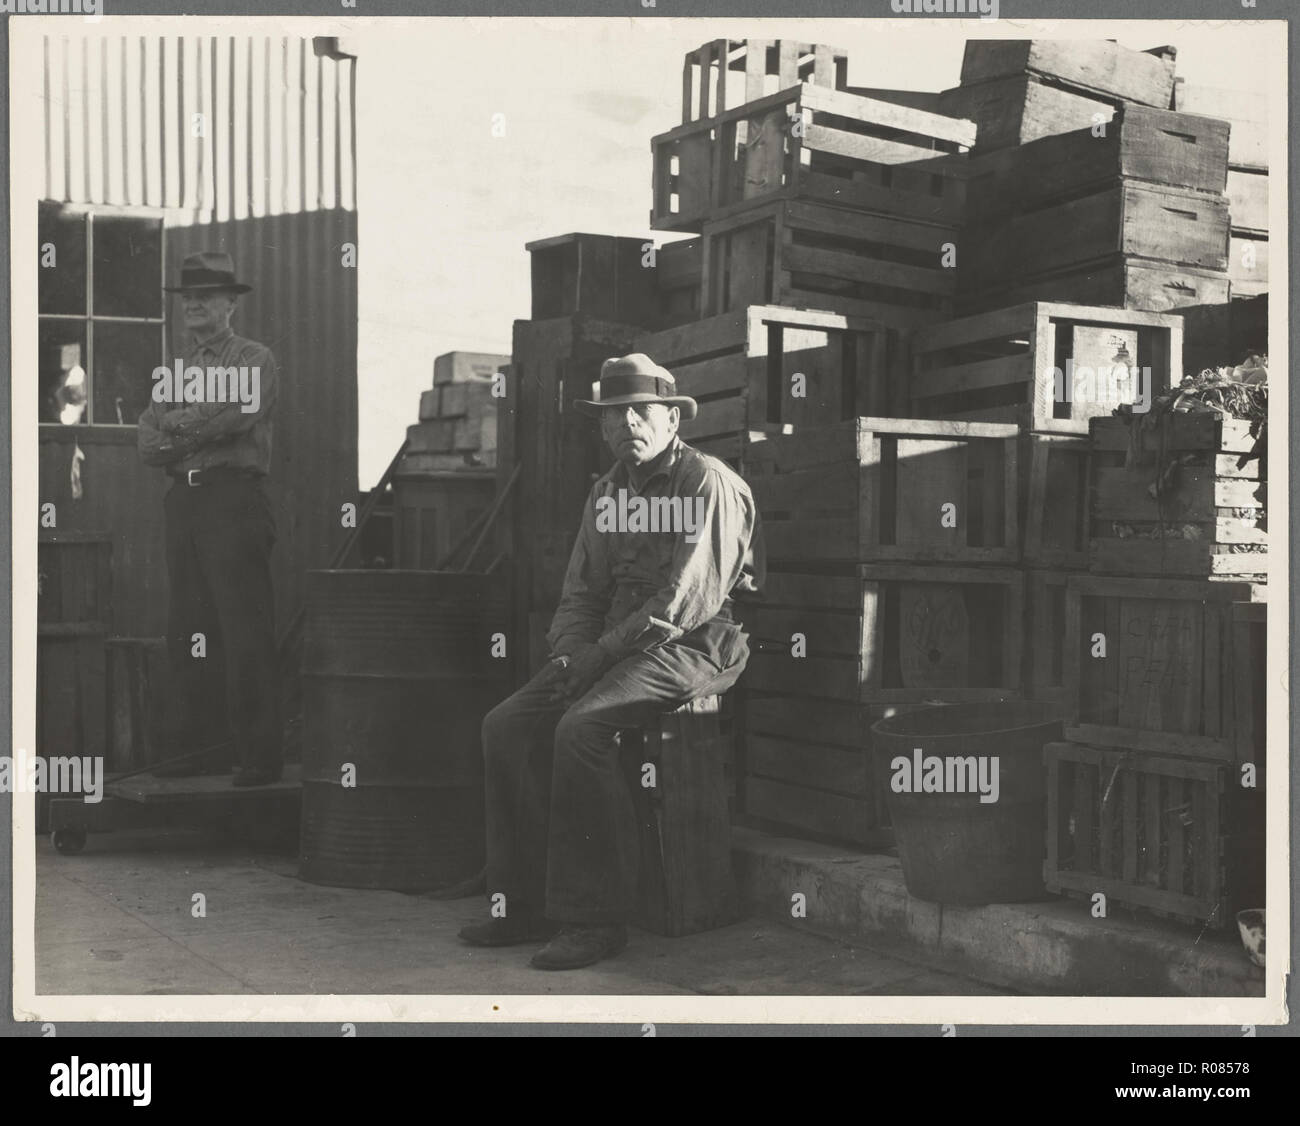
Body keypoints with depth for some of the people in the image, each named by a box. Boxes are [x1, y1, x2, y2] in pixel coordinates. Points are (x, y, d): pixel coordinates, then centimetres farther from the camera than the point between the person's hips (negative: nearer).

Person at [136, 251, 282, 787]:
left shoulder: (254, 359, 3)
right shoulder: (173, 368, 21)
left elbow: (236, 412, -16)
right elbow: (146, 443, 9)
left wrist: (177, 425, -4)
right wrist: (200, 435, -9)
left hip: (234, 497, -6)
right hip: (182, 499, 7)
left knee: (244, 628, -10)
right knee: (187, 630, 6)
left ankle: (259, 753, -8)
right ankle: (207, 746, 14)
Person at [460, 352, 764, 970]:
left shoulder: (708, 484, -8)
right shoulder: (607, 491, 17)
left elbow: (688, 599, -17)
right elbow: (580, 593, 19)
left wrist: (602, 652, -17)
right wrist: (572, 652, -3)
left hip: (694, 647, -8)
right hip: (616, 648, 8)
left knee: (580, 727, -30)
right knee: (507, 723, -10)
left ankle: (593, 918, -22)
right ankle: (528, 902, -5)